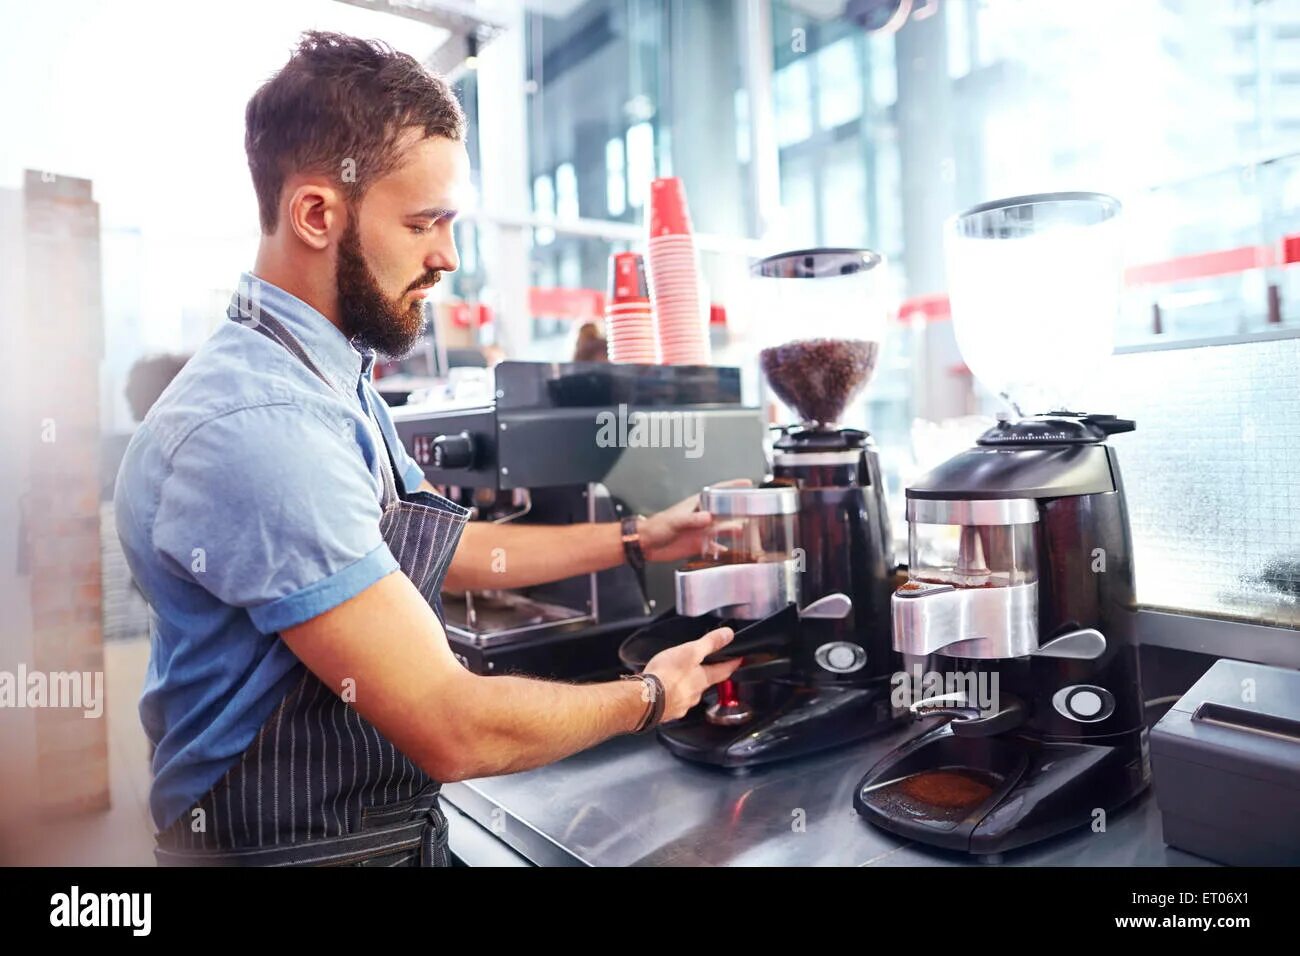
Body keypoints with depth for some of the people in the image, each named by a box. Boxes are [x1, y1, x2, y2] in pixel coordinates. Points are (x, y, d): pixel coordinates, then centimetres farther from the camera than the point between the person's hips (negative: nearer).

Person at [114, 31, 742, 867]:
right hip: (291, 843, -8)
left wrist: (633, 540, 8)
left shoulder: (334, 380, 3)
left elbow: (447, 548, 12)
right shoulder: (261, 424, -29)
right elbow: (456, 730, -28)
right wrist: (650, 697, -12)